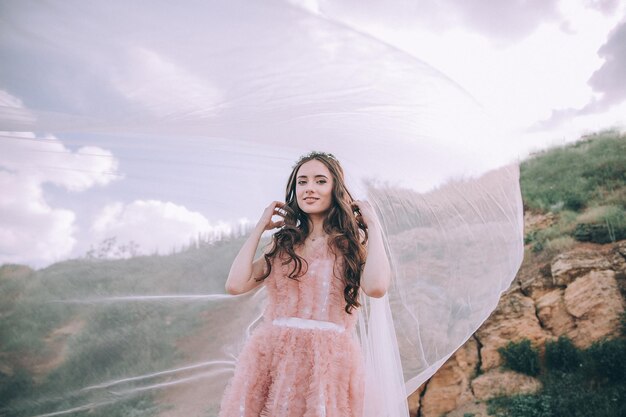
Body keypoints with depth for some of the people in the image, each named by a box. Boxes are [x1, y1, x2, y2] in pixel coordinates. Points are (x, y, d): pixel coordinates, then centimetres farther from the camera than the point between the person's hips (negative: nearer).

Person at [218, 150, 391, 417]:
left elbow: (376, 287, -18)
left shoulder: (352, 242, 4)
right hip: (271, 355, 3)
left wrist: (373, 225, -5)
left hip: (329, 358, -2)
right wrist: (260, 227, 8)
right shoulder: (283, 242, 12)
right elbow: (235, 285, -1)